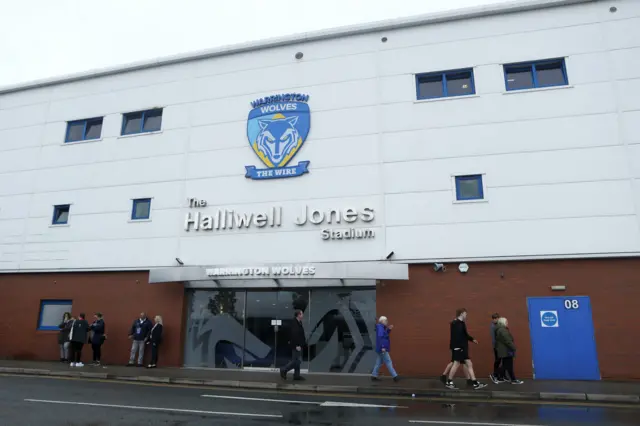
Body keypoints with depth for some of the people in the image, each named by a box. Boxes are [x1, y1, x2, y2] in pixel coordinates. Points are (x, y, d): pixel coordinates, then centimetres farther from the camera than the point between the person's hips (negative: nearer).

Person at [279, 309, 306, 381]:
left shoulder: (299, 323, 11)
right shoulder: (295, 324, -21)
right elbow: (294, 335, -27)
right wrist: (297, 345, -27)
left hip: (299, 345, 10)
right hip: (296, 346, -10)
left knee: (297, 361, 14)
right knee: (297, 361, -5)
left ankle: (297, 375, 21)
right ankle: (284, 370, 5)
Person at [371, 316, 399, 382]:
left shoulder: (381, 327, 14)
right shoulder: (380, 327, -16)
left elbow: (385, 335, 24)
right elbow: (380, 337, -27)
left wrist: (389, 329, 11)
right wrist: (383, 347, -31)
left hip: (381, 349, 10)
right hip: (382, 349, -10)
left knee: (379, 362, 11)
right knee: (388, 362, -6)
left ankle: (374, 376, 12)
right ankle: (395, 376, -4)